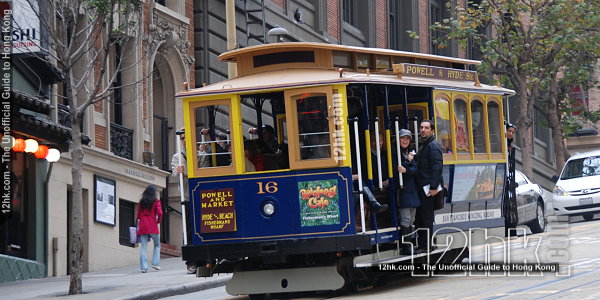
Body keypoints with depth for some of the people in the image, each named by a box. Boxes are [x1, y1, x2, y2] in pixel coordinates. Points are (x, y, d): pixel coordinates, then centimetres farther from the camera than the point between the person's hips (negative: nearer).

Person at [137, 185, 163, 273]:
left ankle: (144, 267, -7)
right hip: (152, 226, -3)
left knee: (143, 247, 0)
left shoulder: (141, 202, 11)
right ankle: (155, 263, 1)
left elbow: (138, 215, 11)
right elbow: (159, 213, -10)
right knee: (157, 245, 14)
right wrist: (158, 221, 6)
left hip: (142, 226, 3)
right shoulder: (156, 201, 0)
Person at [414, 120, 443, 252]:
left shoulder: (433, 146, -11)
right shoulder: (422, 145, 19)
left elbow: (437, 167, -19)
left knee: (427, 217, -7)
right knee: (420, 217, 11)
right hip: (421, 186, 10)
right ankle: (421, 244, 17)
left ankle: (426, 246, -4)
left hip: (429, 188, -10)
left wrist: (434, 187, -23)